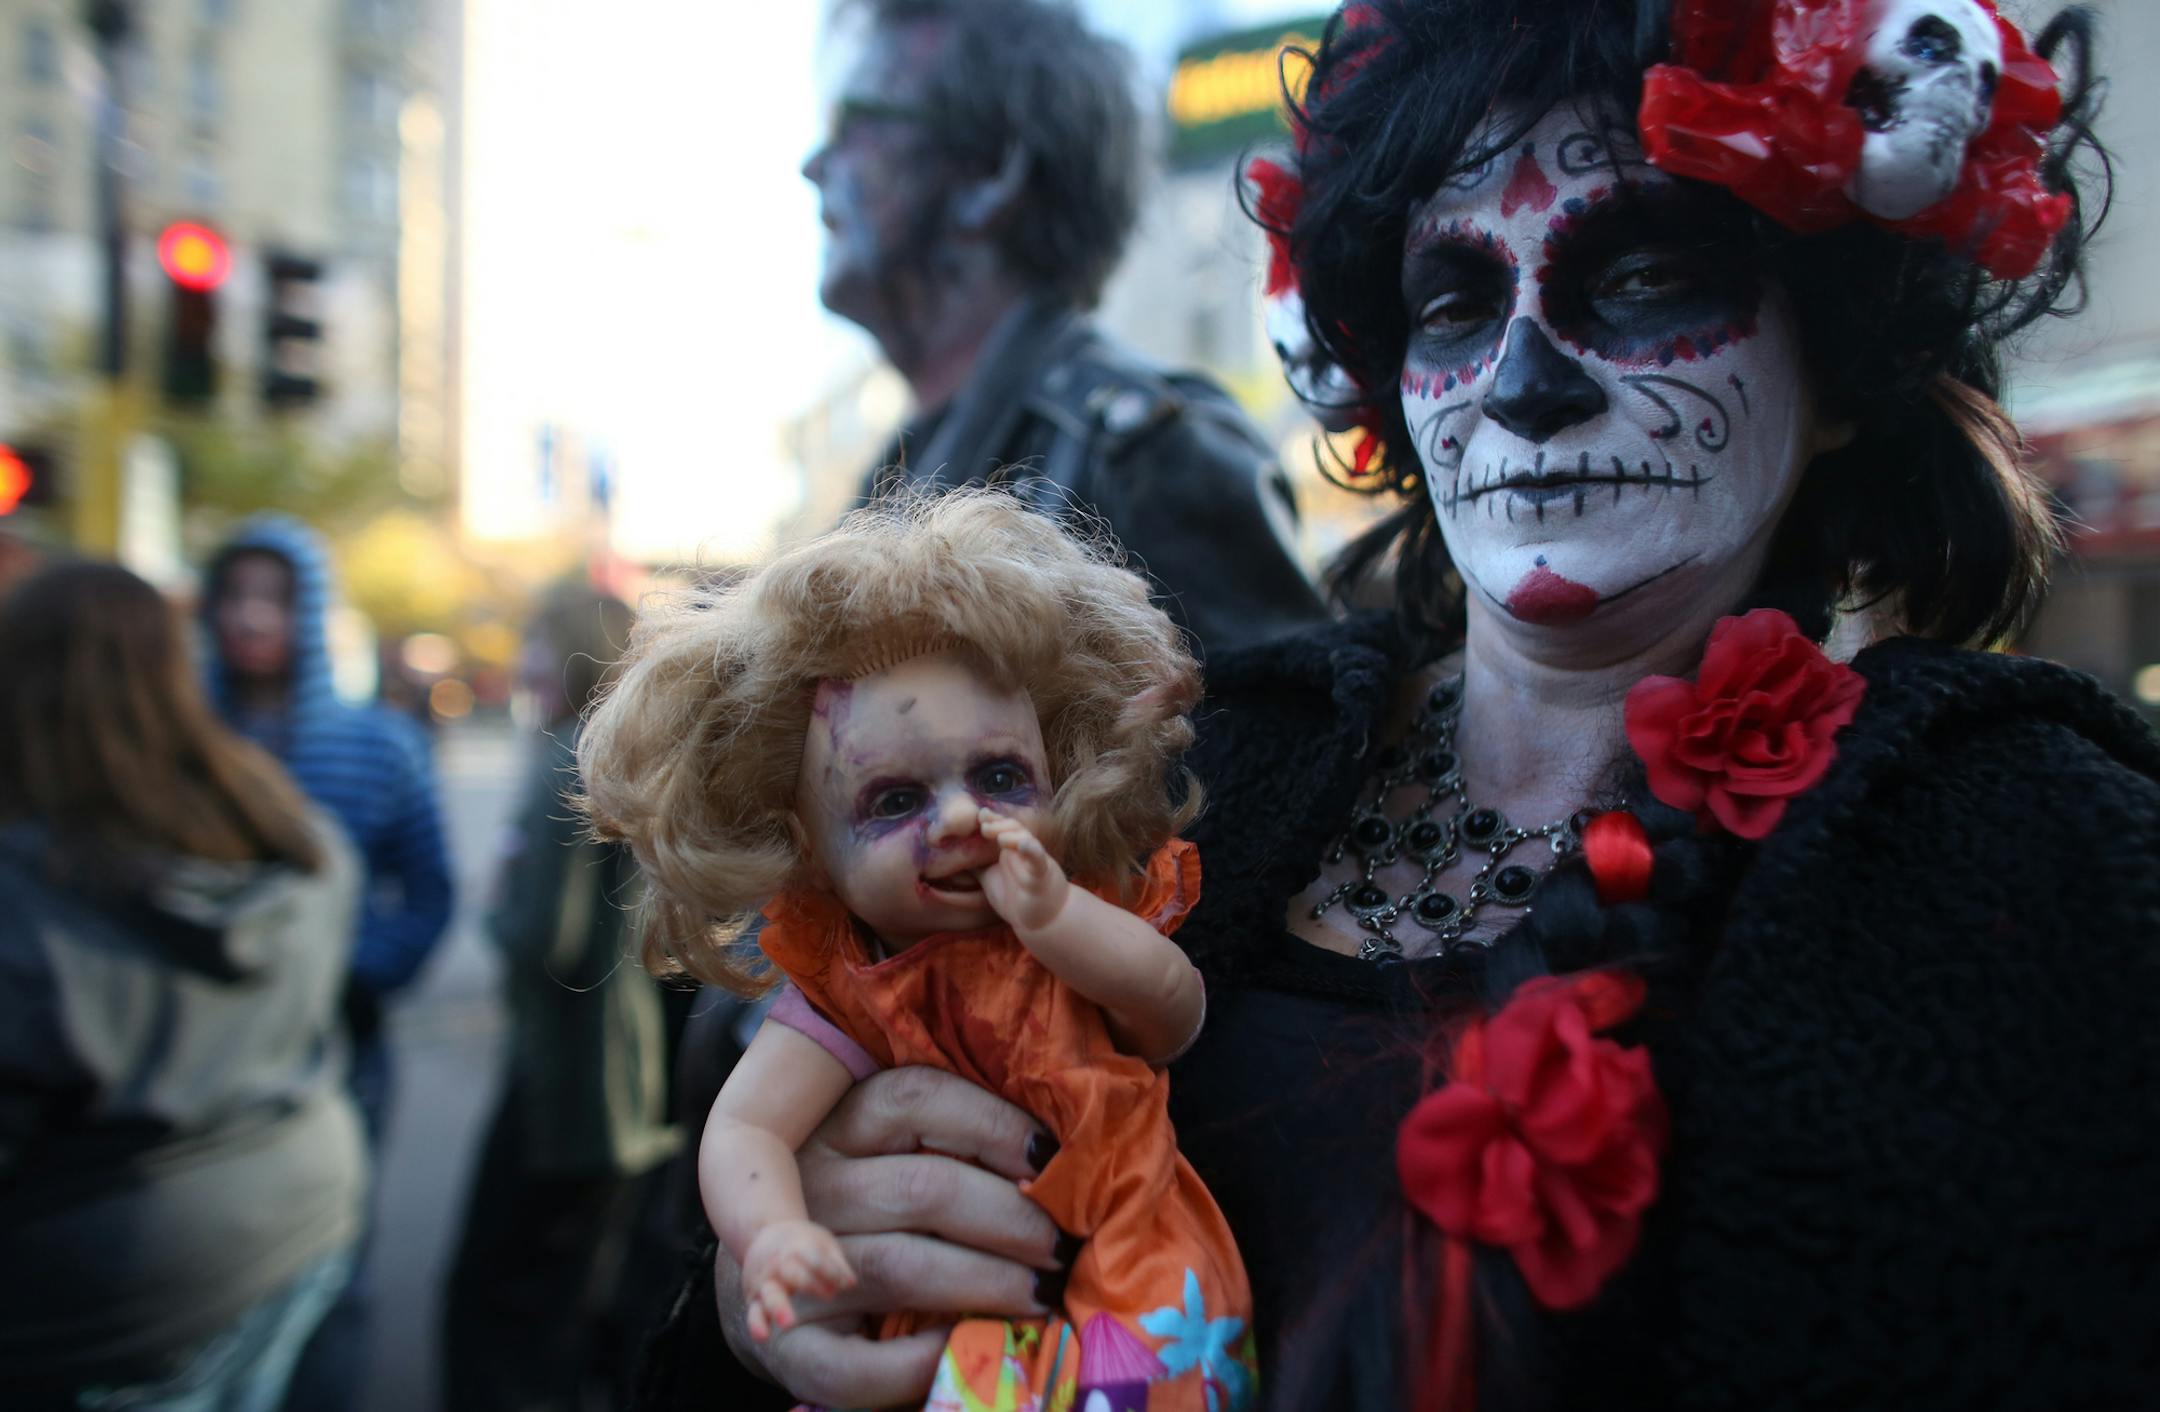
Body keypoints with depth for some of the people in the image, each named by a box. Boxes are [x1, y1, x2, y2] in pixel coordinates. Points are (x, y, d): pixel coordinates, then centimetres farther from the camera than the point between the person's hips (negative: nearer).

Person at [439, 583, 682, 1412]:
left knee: (496, 1297, 7)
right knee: (593, 1301, 24)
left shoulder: (573, 760, -18)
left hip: (569, 1068, -8)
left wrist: (500, 903, -2)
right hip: (643, 1066, 8)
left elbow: (547, 940, -22)